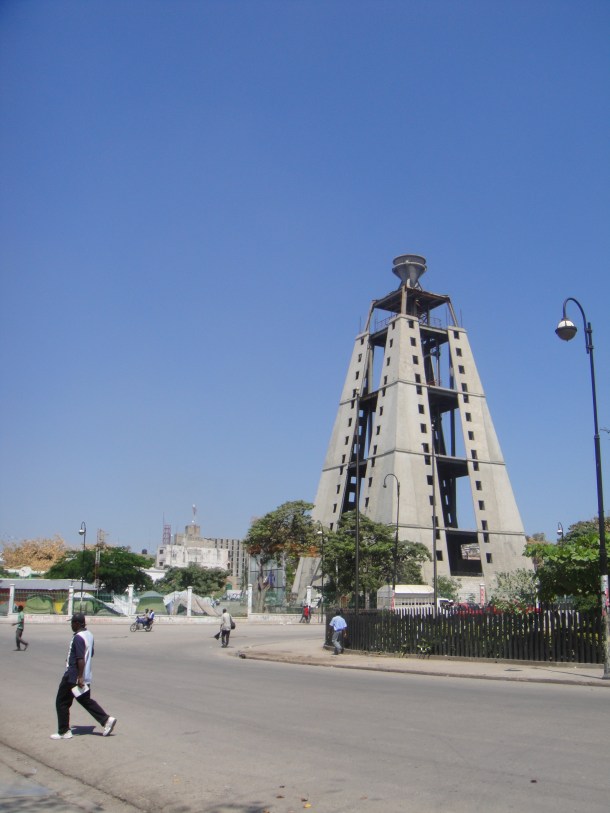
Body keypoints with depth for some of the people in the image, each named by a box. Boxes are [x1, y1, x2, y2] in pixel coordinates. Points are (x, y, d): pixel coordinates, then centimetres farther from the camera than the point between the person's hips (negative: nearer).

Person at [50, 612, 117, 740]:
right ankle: (106, 720, 7)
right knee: (86, 701, 16)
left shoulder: (78, 638, -20)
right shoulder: (89, 635, 8)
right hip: (86, 677, 9)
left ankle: (64, 732, 13)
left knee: (61, 702, 6)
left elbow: (81, 659, -26)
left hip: (73, 677, -9)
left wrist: (80, 677, -25)